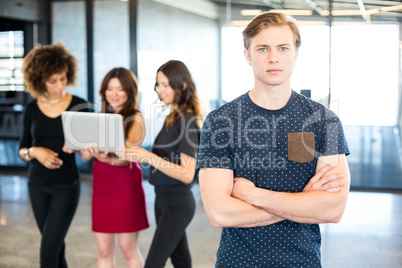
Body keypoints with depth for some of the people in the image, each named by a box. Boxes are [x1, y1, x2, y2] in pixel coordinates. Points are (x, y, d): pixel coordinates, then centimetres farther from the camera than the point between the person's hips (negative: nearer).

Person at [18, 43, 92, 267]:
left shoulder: (80, 106, -8)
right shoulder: (32, 109, 0)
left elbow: (87, 156, -6)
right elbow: (22, 151, 7)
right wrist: (34, 152, -15)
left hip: (67, 185, -3)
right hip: (37, 185, 3)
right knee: (56, 247, 16)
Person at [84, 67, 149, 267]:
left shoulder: (135, 118, -5)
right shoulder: (101, 117, 13)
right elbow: (89, 153, 10)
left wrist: (107, 158, -36)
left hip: (125, 185, -5)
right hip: (101, 185, 5)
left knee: (128, 249, 2)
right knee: (104, 250, 9)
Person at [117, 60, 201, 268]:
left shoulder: (187, 121, -16)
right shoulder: (172, 117, 9)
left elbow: (187, 174, -22)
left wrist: (148, 157, -27)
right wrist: (141, 155, 2)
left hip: (177, 203, -9)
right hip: (163, 199, 9)